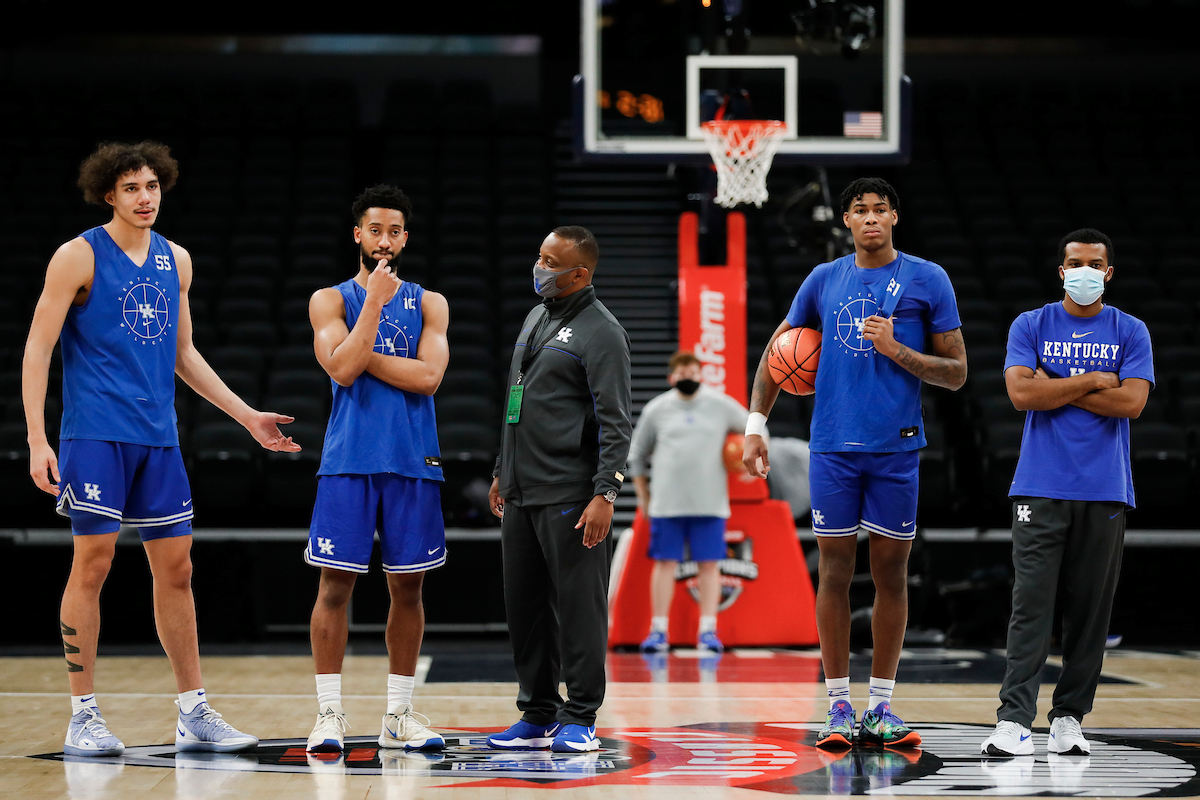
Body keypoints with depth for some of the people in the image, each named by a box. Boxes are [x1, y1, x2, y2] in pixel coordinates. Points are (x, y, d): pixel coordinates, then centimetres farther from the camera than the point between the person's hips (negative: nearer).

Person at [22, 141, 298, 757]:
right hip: (95, 434, -6)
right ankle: (83, 718, 1)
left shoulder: (175, 261, 13)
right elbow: (37, 349, -7)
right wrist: (37, 440, -16)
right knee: (92, 564, -6)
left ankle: (193, 714, 12)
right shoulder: (80, 256, -5)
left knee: (176, 568, 6)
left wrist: (247, 417, 19)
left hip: (158, 438, 6)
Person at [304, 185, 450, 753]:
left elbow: (428, 376, -6)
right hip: (349, 459, -2)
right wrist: (374, 301, -13)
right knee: (335, 583, -5)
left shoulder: (428, 304, 10)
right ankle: (330, 714, -1)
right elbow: (342, 369, -12)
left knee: (407, 586, 5)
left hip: (412, 461, 2)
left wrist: (364, 356, -9)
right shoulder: (330, 300, 5)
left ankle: (399, 716, 12)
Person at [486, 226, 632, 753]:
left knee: (577, 605, -4)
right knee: (525, 605, 10)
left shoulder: (601, 332, -9)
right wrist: (502, 473, 24)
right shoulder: (535, 319, 17)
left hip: (570, 496, -8)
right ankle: (537, 716, 18)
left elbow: (615, 423, -14)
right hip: (520, 493, 8)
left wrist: (605, 493, -21)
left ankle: (579, 719, 2)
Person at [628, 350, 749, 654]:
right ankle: (658, 631, 1)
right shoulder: (656, 409, 7)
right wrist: (643, 495, 12)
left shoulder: (722, 405, 6)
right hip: (667, 502, 0)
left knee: (709, 564, -2)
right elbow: (636, 454, 16)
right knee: (665, 563, -2)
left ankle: (708, 630, 1)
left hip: (710, 501, 0)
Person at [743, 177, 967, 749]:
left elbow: (956, 373, 2)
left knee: (892, 574, 4)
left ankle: (881, 707, 12)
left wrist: (897, 350, -12)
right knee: (835, 571, 1)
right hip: (833, 446, 1)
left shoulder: (928, 280, 2)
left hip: (897, 449, -1)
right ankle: (839, 707, 7)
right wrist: (756, 425, 8)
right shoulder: (823, 281, 9)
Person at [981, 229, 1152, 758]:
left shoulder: (1130, 333, 8)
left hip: (1105, 492, 2)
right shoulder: (1030, 327, 7)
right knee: (1031, 602, -9)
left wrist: (1056, 389, -6)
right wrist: (1093, 381, -7)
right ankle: (1014, 719, -12)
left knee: (1091, 608, 2)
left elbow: (1132, 401, -6)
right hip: (1041, 489, -2)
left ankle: (1069, 717, 10)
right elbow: (1021, 393, -8)